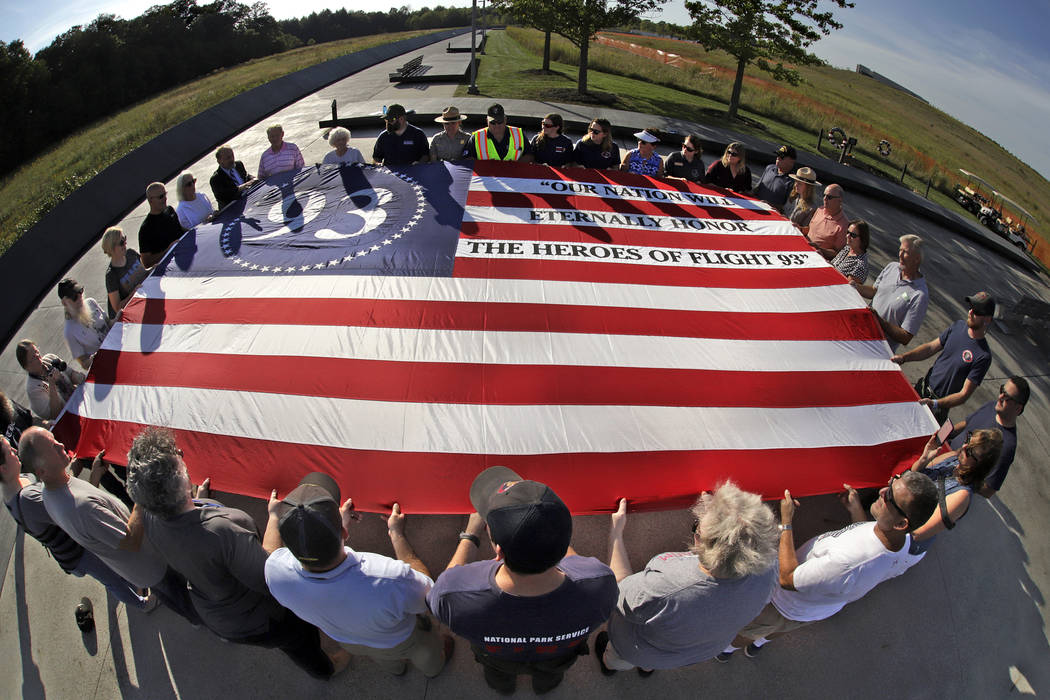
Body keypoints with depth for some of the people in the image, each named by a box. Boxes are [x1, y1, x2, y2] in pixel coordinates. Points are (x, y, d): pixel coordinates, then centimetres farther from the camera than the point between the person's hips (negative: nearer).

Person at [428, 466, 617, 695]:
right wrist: (547, 524, -7)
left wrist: (469, 537, -7)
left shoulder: (453, 595, -47)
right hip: (557, 658, 1)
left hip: (499, 660, 0)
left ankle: (502, 685, 69)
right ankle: (546, 684, 70)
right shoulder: (600, 584, -44)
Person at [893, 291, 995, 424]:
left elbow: (964, 394, -23)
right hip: (923, 387, 5)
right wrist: (903, 357, -10)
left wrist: (935, 404, -35)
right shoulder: (958, 326, -5)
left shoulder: (983, 356, -23)